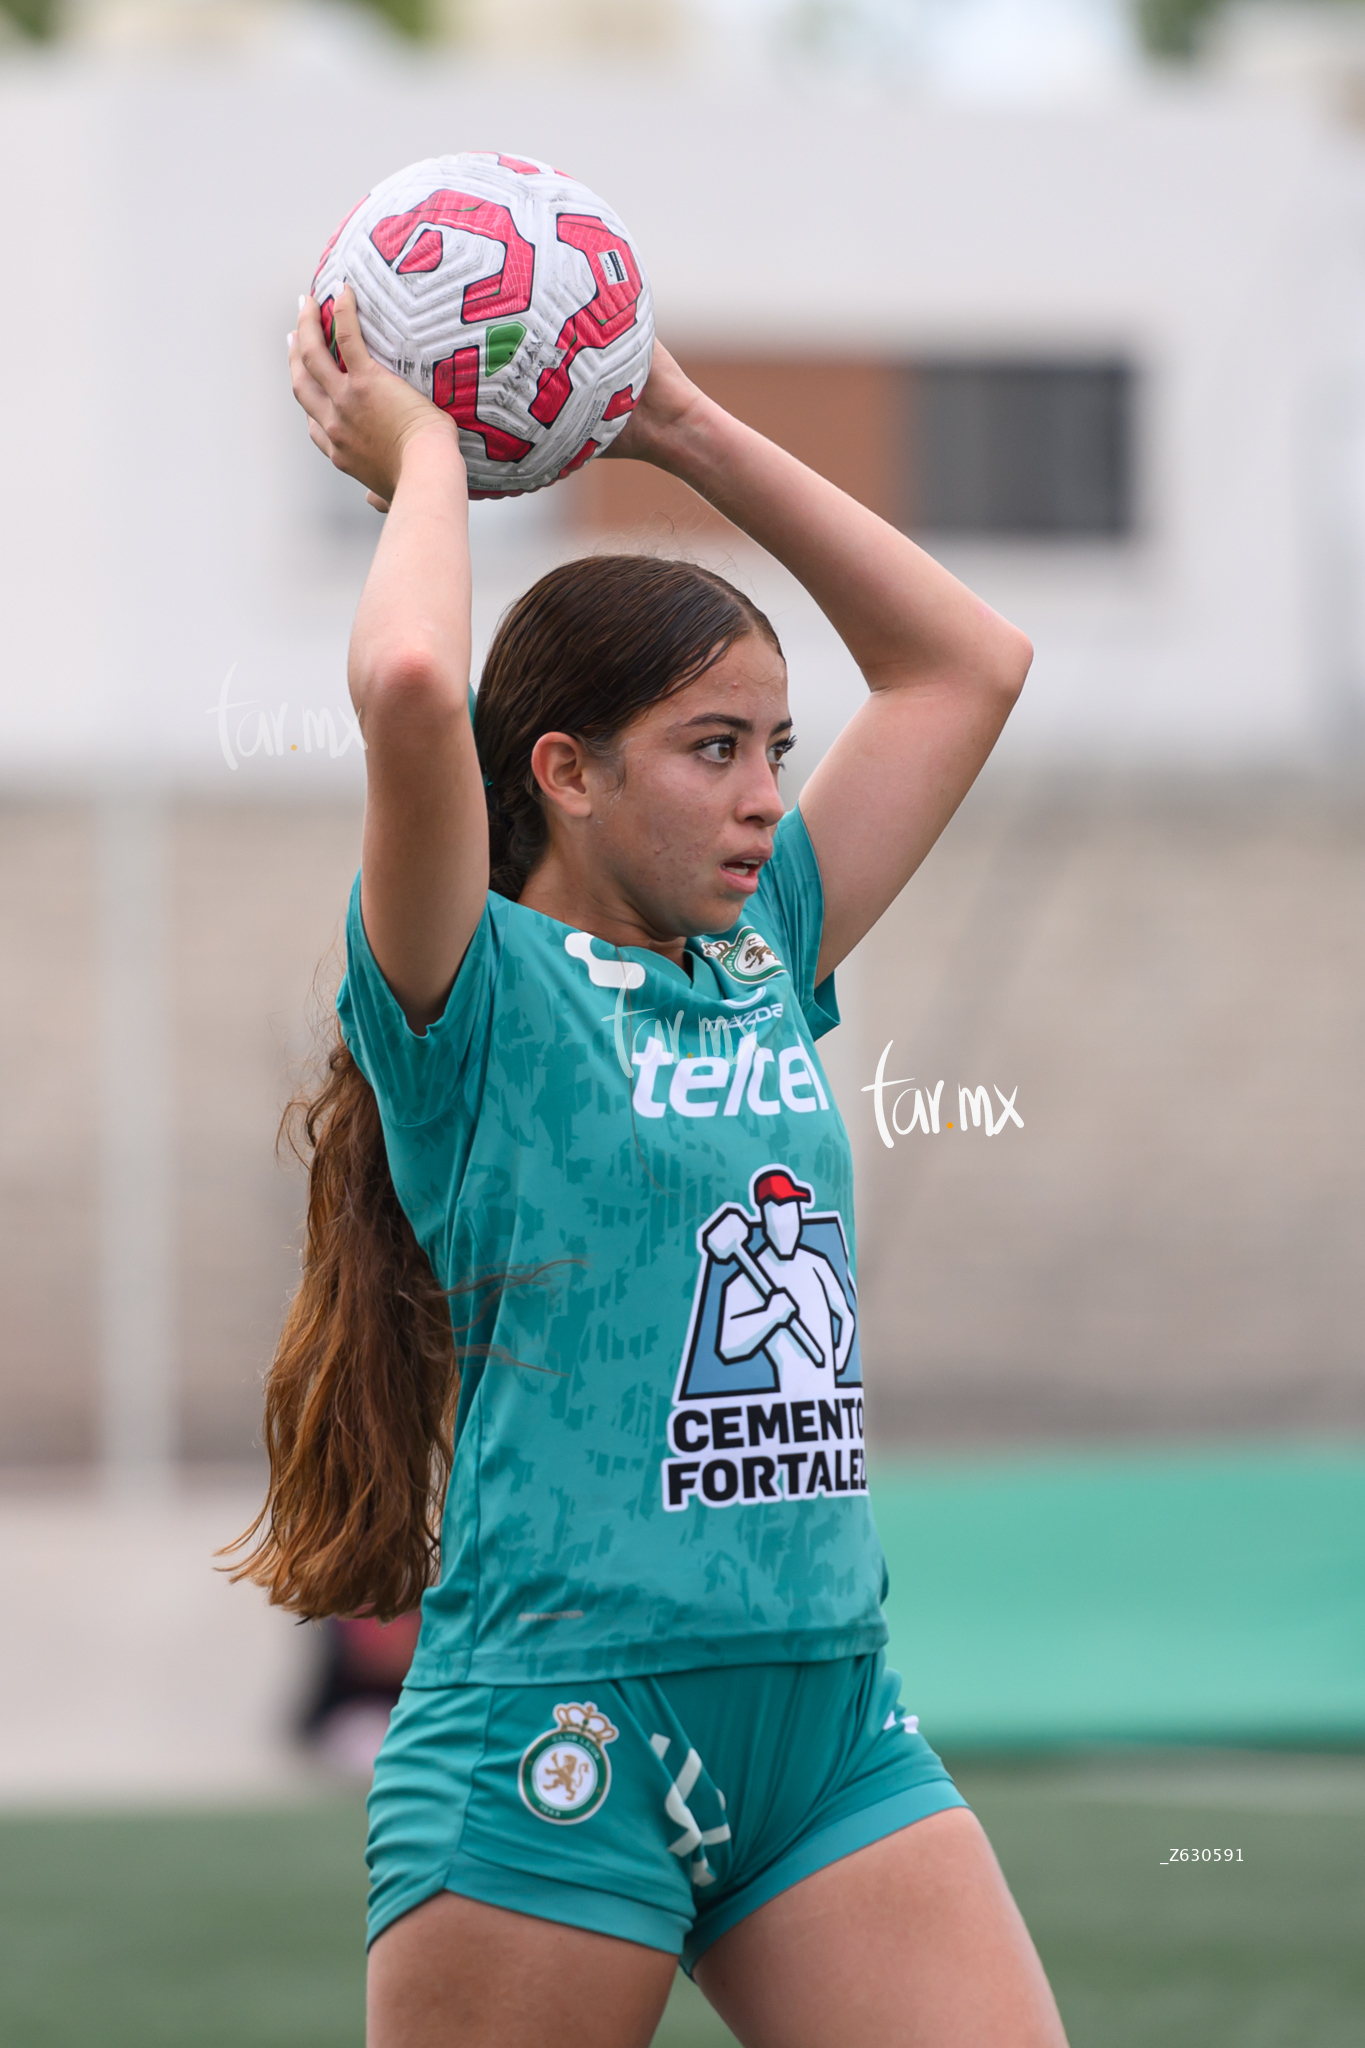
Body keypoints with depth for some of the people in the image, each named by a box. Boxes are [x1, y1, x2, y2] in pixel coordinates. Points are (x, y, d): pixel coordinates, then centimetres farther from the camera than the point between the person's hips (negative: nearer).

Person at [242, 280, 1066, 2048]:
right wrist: (424, 457, -4)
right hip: (561, 1735, -6)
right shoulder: (479, 994, -4)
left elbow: (965, 662, 22)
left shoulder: (764, 965, 15)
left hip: (831, 1718, 6)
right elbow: (411, 687, -24)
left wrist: (689, 429, 17)